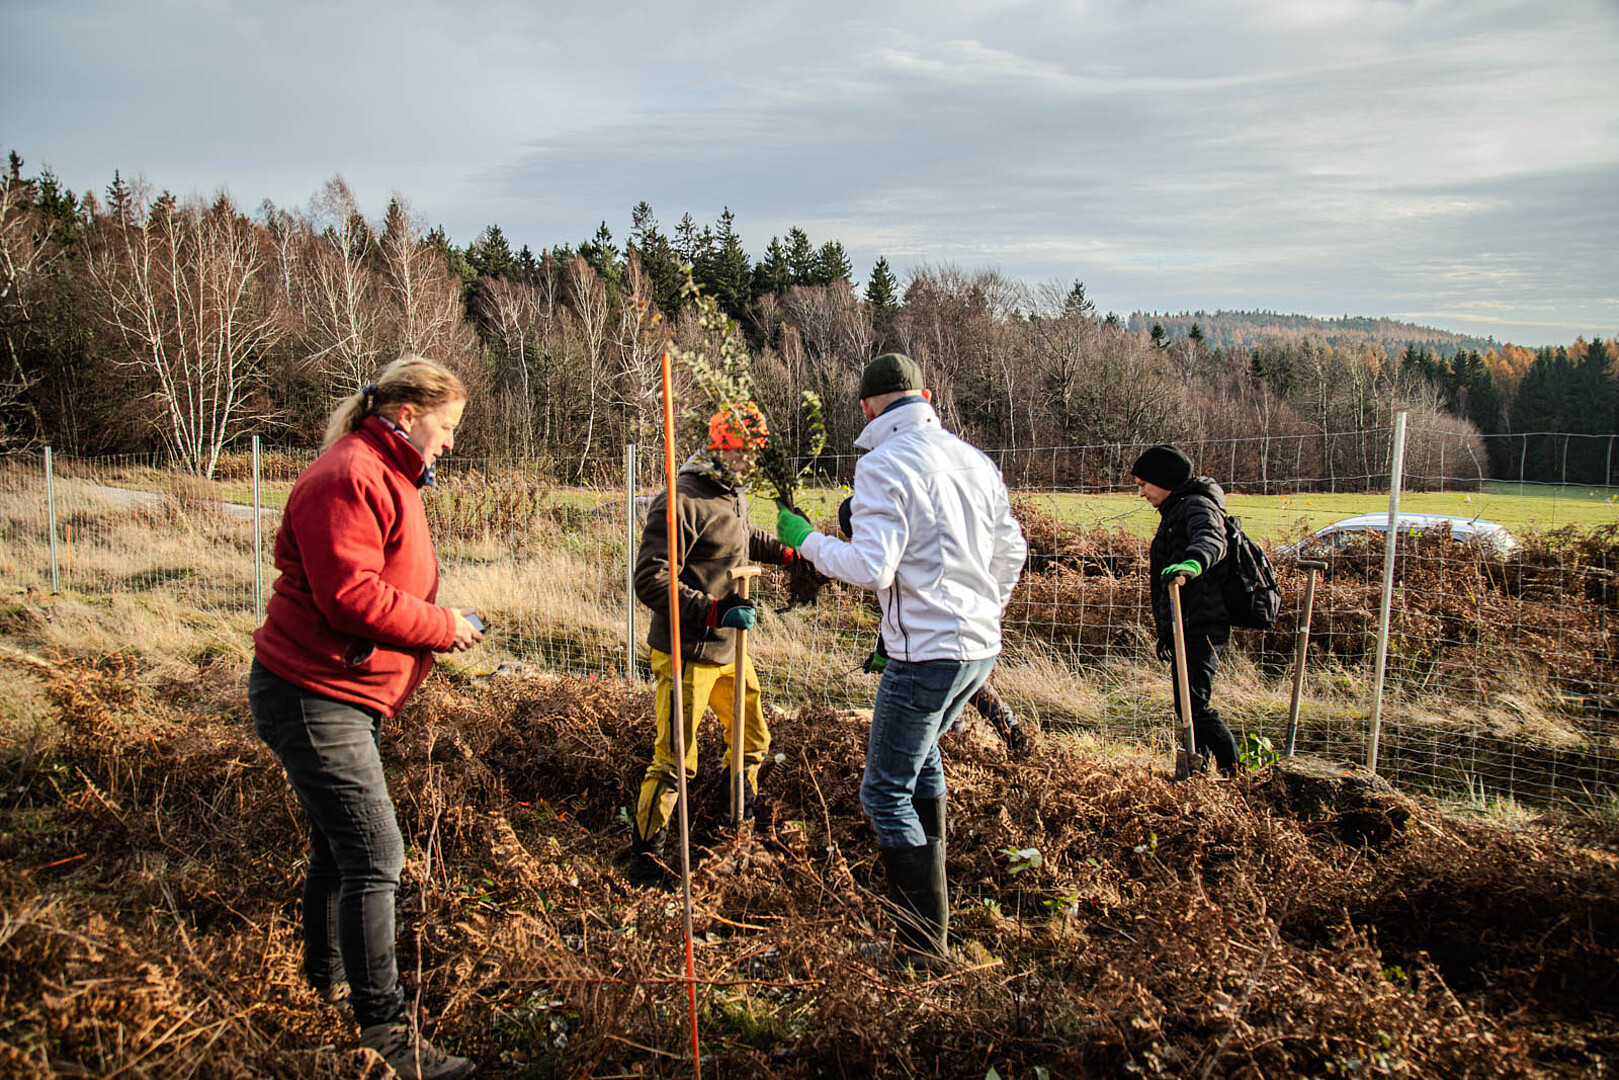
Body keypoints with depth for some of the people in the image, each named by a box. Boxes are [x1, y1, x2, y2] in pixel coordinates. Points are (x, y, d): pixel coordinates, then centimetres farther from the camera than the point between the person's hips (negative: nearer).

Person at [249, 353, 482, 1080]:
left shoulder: (385, 477, 16)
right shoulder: (349, 479, -20)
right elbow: (350, 596, -27)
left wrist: (439, 625, 7)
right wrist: (442, 629, -17)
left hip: (347, 698, 11)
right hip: (313, 697, -11)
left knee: (340, 847, 22)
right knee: (375, 857, -9)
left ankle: (328, 978, 41)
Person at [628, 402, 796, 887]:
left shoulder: (730, 497, 9)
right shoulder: (682, 501, -21)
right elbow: (651, 581, -26)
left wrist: (787, 551, 31)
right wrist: (715, 611, -31)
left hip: (729, 651, 9)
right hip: (687, 655, -9)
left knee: (752, 739, 21)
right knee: (675, 761, -3)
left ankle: (743, 821, 45)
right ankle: (644, 856, 15)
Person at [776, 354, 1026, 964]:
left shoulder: (882, 465, -14)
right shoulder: (973, 459, 9)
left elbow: (871, 568, -23)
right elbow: (1011, 551, 15)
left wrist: (806, 540, -7)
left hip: (927, 655, -8)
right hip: (981, 647, 9)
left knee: (886, 794, 3)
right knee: (920, 752, 29)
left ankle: (925, 948, 5)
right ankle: (929, 886, 41)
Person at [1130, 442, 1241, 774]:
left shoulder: (1197, 506, -8)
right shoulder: (1174, 512, 23)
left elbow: (1211, 539, -33)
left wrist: (1193, 562, -55)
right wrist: (1166, 632, 31)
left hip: (1200, 626, -11)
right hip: (1185, 628, 11)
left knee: (1192, 706, -18)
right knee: (1188, 708, 14)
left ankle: (1236, 772, -15)